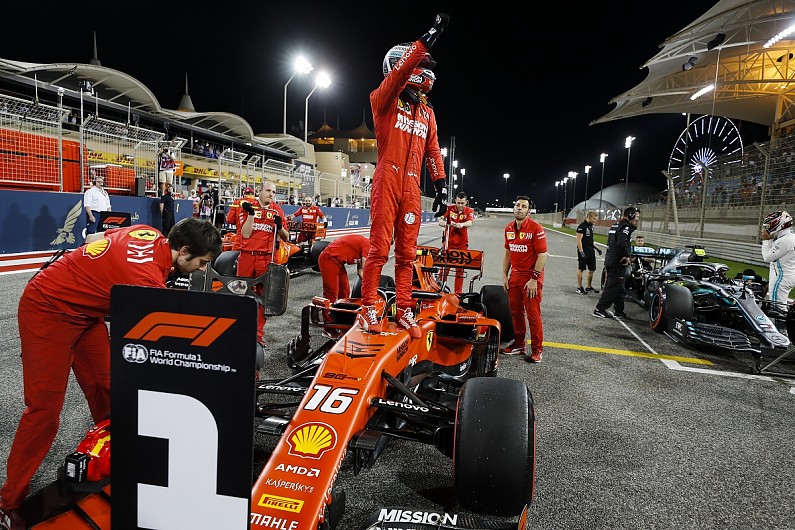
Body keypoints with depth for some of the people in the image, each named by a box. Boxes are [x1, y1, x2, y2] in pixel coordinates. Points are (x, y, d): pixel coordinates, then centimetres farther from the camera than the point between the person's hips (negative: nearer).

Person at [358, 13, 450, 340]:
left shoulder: (427, 111, 19)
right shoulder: (384, 99, 3)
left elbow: (433, 151, 18)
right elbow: (398, 72, -16)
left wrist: (440, 184, 10)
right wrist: (426, 40, -22)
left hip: (412, 188, 5)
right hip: (387, 181, -5)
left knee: (406, 252, 5)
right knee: (379, 248, -7)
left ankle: (403, 310, 12)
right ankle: (368, 308, 2)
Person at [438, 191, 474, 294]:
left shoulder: (469, 211, -3)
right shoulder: (449, 208, -1)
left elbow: (470, 223, -22)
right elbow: (441, 218, -13)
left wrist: (461, 224, -44)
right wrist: (441, 222, -38)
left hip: (462, 244, 1)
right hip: (448, 242, -1)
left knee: (460, 269, 7)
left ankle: (458, 293, 16)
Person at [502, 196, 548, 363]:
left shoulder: (536, 229, -13)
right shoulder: (509, 228, 7)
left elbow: (542, 255, -15)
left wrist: (534, 279, -18)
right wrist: (505, 275, 10)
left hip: (531, 278, -6)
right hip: (514, 276, 6)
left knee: (533, 314, -1)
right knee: (515, 312, 12)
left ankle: (537, 349, 10)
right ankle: (518, 345, 24)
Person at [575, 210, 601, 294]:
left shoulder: (591, 226, 14)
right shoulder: (582, 226, -13)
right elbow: (579, 240, -17)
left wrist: (596, 248, 17)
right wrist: (581, 252, -23)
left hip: (591, 251, 9)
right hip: (584, 251, -8)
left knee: (592, 269, 10)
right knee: (581, 269, -1)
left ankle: (588, 287, 21)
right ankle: (579, 288, 5)